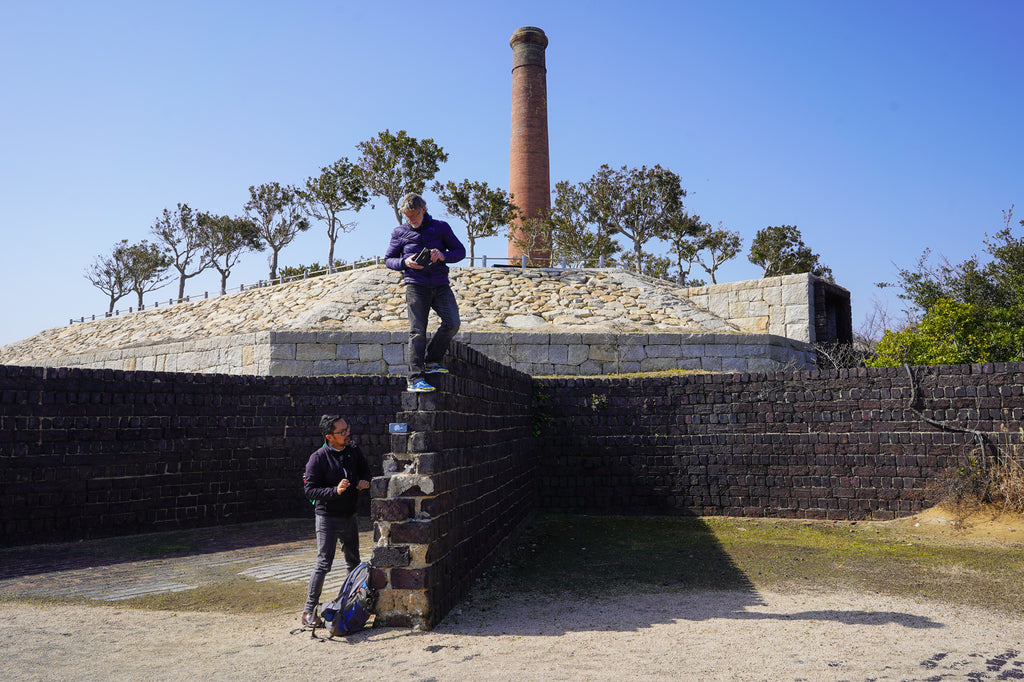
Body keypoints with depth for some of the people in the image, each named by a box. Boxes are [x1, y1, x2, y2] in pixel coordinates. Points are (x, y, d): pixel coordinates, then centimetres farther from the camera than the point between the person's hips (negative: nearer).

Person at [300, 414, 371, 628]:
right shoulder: (318, 458, -16)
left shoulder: (353, 451, 1)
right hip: (327, 517, -6)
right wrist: (335, 491, -29)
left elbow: (364, 469, 19)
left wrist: (365, 481, -4)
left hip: (349, 516, 6)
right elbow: (309, 490, -16)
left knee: (354, 563, 16)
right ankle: (309, 612, 0)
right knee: (323, 563, -9)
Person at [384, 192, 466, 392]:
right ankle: (416, 379, -10)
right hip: (416, 286, -1)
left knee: (452, 323, -15)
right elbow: (388, 259, 15)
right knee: (417, 331, -10)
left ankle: (432, 361, 6)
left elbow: (460, 251, 12)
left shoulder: (441, 227, 9)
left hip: (441, 285, 1)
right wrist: (405, 262, -7)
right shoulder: (399, 232, 10)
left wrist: (443, 256, -9)